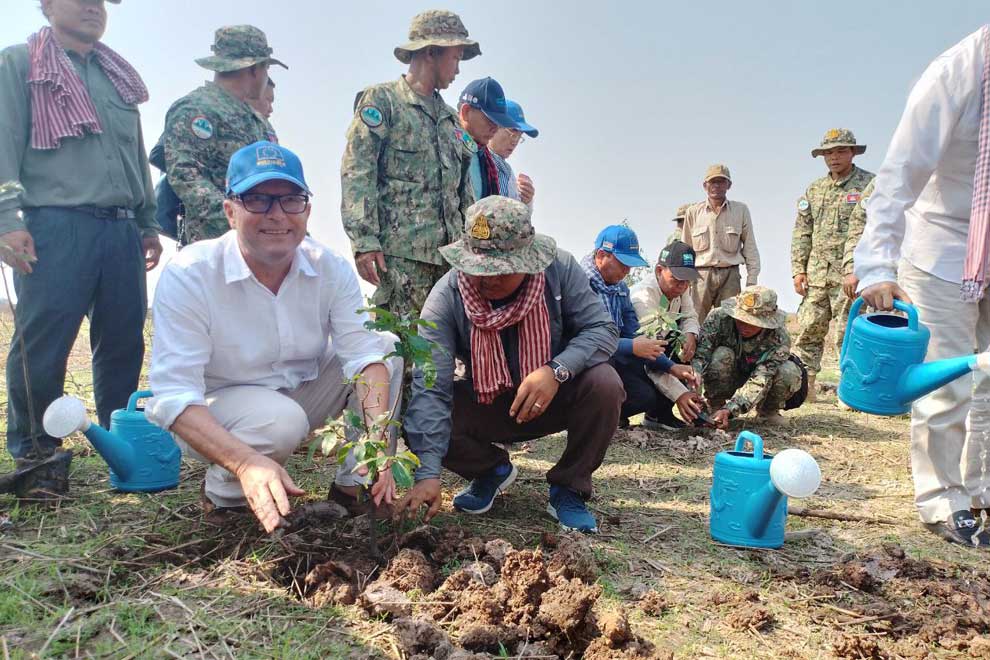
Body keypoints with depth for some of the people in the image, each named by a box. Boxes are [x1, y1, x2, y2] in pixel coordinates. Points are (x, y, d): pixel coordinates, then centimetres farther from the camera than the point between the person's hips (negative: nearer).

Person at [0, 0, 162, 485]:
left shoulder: (119, 75, 23)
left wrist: (148, 223, 20)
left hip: (121, 230, 5)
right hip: (54, 226, -5)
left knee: (124, 343, 6)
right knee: (42, 346, -4)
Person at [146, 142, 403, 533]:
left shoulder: (331, 269, -12)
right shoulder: (188, 275, -23)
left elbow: (364, 354, -20)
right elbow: (173, 394, -28)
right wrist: (246, 462, -45)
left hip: (302, 391, 5)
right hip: (215, 415, -4)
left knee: (390, 346, -13)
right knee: (281, 420, -37)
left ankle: (353, 487, -9)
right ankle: (222, 494, -4)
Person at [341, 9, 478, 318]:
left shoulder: (450, 117, 24)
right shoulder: (381, 100, 4)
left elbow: (464, 186, 25)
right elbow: (356, 172, -6)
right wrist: (364, 241, -16)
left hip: (448, 253, 7)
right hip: (399, 253, -6)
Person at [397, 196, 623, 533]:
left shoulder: (560, 268, -20)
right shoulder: (446, 296, -24)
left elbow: (602, 329, -19)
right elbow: (429, 388, -31)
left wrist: (557, 370, -39)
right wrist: (428, 475, -41)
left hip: (555, 396, 0)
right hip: (486, 406, 1)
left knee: (604, 383, -31)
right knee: (418, 416, -25)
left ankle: (569, 489, -5)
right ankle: (493, 470, 8)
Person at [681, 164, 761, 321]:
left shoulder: (741, 210, 8)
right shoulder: (693, 212, 8)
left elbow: (750, 248, 9)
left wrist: (751, 281, 3)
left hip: (730, 274, 1)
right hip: (701, 274, 0)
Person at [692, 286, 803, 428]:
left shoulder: (779, 338, -29)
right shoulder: (718, 317, -27)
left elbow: (760, 381, -36)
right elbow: (699, 355, -35)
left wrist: (729, 410, -49)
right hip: (727, 383, 0)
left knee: (790, 372, -28)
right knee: (722, 355, -32)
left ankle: (768, 410, 1)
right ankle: (715, 407, -10)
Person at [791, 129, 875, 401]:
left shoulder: (869, 184, 1)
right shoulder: (814, 189, 16)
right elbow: (801, 232, 15)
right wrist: (798, 270, 6)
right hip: (816, 274, 5)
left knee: (847, 335, -3)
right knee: (809, 330, 4)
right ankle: (804, 386, 10)